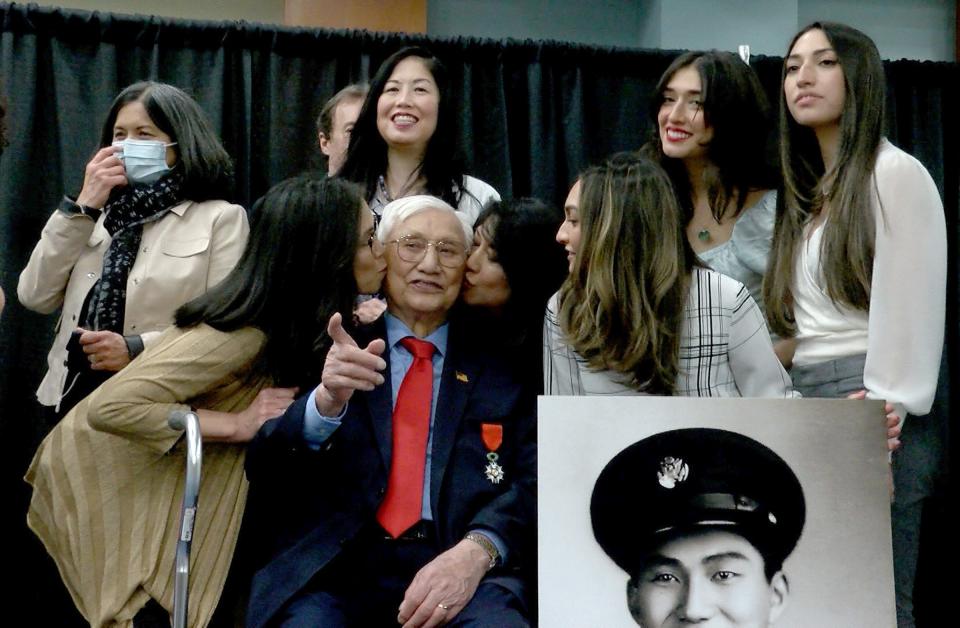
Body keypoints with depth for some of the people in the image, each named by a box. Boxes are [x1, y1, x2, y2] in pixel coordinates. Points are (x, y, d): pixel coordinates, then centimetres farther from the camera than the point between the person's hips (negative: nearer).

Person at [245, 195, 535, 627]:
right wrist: (326, 401, -17)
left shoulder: (500, 366, 14)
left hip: (456, 571, -1)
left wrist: (477, 549, -17)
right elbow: (262, 469, 4)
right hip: (331, 567, 1)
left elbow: (535, 480, 5)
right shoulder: (336, 348, 13)